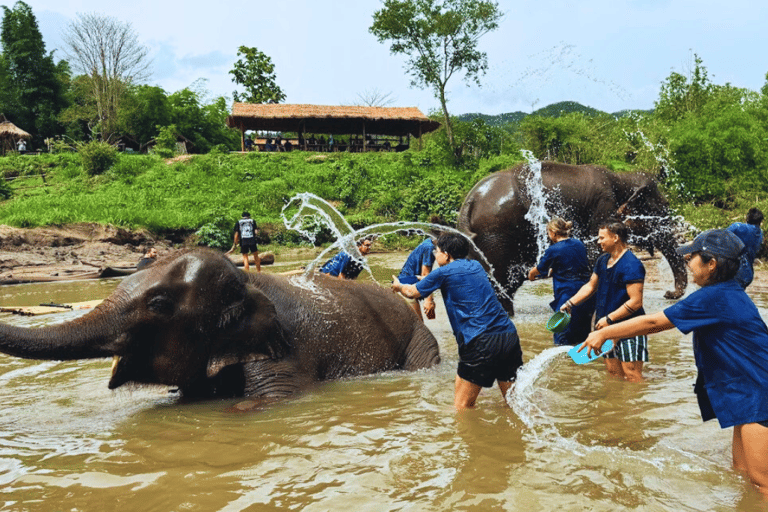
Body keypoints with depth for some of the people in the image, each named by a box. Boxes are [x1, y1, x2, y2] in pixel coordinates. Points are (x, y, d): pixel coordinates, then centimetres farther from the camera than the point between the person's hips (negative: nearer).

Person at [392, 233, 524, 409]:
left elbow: (412, 292, 18)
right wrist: (427, 279, 57)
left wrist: (399, 286, 41)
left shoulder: (444, 272, 2)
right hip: (510, 335, 7)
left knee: (461, 407, 2)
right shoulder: (476, 266, 20)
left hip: (482, 342, -6)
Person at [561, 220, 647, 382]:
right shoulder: (603, 260, 9)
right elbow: (591, 286, 21)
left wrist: (609, 319, -19)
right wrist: (570, 303, 12)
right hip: (608, 327, 8)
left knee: (632, 375, -7)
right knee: (613, 373, 12)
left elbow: (636, 302, -21)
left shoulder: (631, 265, -17)